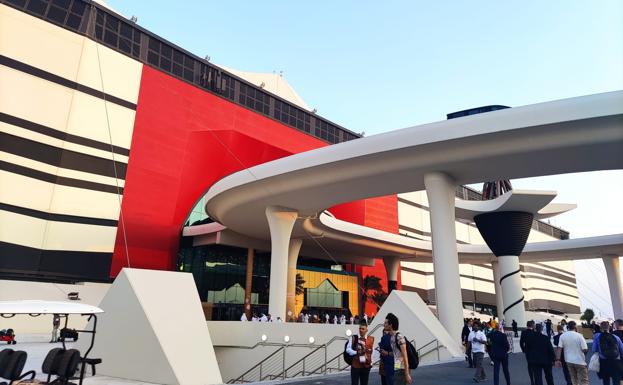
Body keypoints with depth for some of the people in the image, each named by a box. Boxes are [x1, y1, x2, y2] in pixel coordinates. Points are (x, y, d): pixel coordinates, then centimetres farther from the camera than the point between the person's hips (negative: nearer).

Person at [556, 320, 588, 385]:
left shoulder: (562, 336, -4)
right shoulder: (579, 336, -13)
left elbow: (559, 348, -8)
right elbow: (585, 349, -16)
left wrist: (558, 360, -5)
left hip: (569, 361, 3)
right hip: (580, 361, -3)